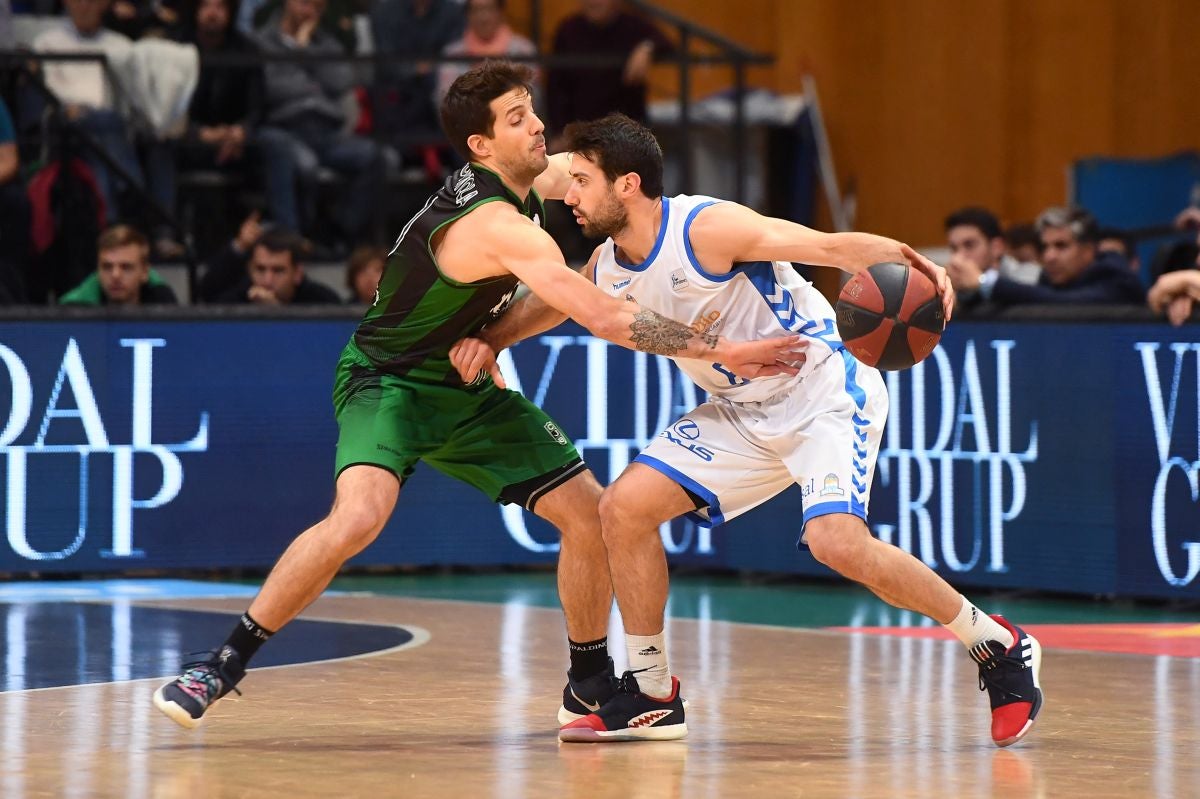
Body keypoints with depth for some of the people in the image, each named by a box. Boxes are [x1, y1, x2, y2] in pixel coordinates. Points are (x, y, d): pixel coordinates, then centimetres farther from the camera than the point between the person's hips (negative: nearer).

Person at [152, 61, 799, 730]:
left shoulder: (527, 180, -3)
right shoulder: (498, 226, -30)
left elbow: (568, 172, 26)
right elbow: (605, 318, -35)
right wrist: (721, 351, -31)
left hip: (465, 390, 9)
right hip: (387, 381, -9)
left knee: (592, 513, 3)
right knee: (359, 516, -34)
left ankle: (590, 686, 20)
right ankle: (222, 667, -21)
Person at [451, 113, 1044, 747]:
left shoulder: (708, 229, -24)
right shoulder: (610, 266, 0)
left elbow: (830, 247, -29)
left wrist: (906, 258, -47)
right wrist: (489, 339, 3)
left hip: (825, 391, -8)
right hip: (743, 410, 8)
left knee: (836, 540, -28)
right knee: (624, 508, -2)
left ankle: (999, 648, -10)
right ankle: (651, 696, 11)